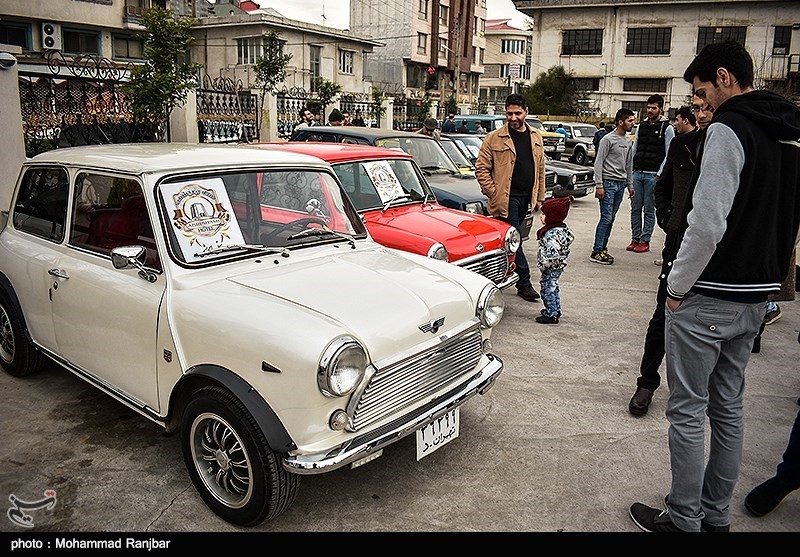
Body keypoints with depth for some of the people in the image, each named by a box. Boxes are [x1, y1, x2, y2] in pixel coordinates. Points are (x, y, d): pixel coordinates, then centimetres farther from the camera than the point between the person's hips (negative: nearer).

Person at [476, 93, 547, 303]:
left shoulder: (536, 137, 11)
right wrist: (493, 194, -11)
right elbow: (481, 168, -5)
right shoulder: (494, 138, -5)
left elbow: (540, 169, 16)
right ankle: (524, 283, 3)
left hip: (526, 197, 6)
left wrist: (540, 197, 13)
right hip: (506, 198, -5)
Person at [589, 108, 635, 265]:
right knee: (606, 218, -10)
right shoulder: (608, 139, -7)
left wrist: (630, 184, 19)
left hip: (621, 184, 7)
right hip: (608, 182, -7)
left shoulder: (628, 142, 16)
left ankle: (603, 249, 14)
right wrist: (598, 185, -16)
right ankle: (596, 252, -7)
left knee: (611, 219, 8)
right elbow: (598, 163, -10)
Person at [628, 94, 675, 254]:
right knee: (635, 208, 6)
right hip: (637, 173, 5)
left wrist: (659, 175, -12)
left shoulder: (667, 128, -1)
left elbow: (669, 155, -5)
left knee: (649, 210, 1)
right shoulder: (641, 126, 14)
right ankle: (635, 239, 13)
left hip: (653, 176, -5)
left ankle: (645, 241, 6)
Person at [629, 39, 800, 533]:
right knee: (729, 407, 17)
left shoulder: (728, 128, -15)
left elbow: (708, 224, -24)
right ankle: (717, 516, 29)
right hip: (758, 297, 9)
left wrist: (677, 286, -13)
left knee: (688, 410, 2)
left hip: (709, 296, -9)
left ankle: (684, 520, 15)